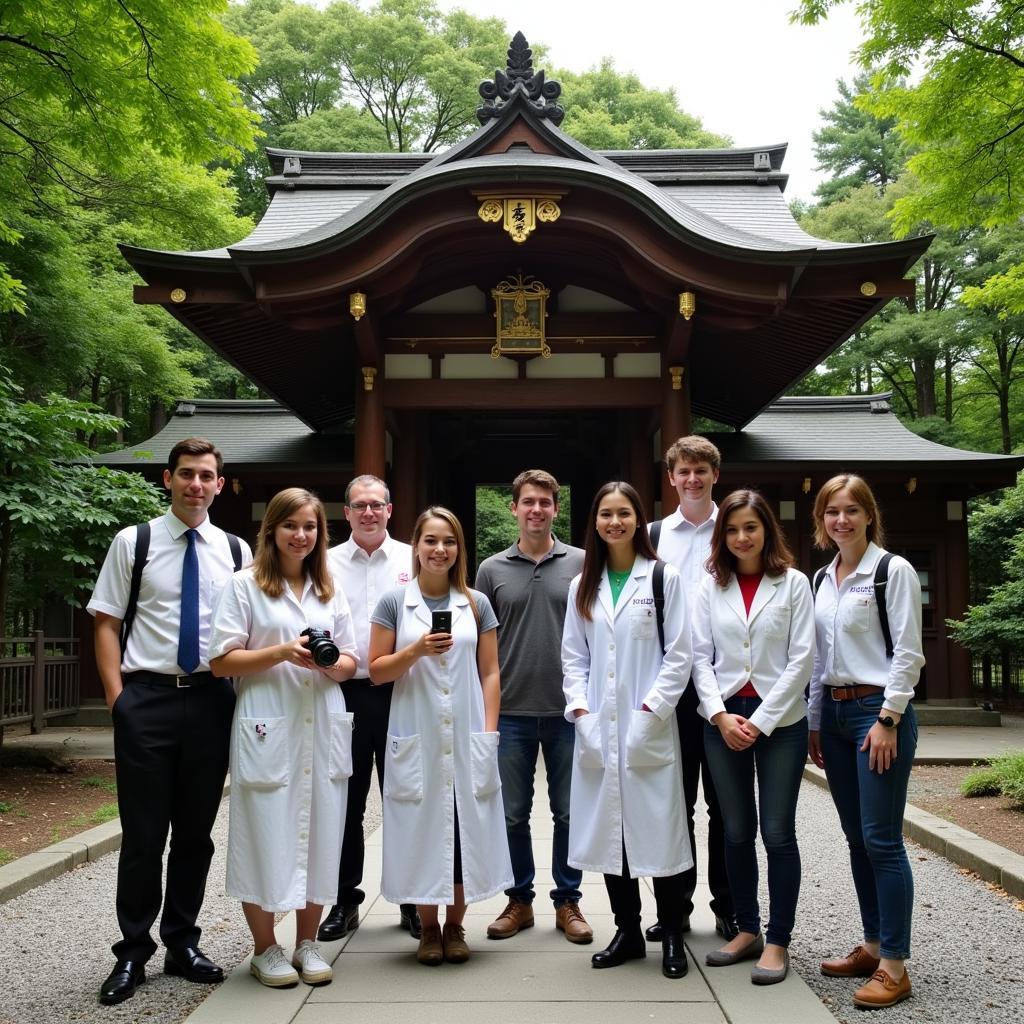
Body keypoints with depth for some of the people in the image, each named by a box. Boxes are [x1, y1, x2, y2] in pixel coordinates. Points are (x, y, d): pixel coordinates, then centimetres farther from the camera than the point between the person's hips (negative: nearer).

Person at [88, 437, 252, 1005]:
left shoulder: (237, 551, 7)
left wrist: (244, 693, 1)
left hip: (212, 701, 3)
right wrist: (116, 694, -7)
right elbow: (107, 623, 1)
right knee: (143, 833, 3)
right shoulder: (133, 542, 1)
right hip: (147, 699, -2)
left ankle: (183, 943, 27)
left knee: (197, 831, 12)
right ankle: (132, 953, 19)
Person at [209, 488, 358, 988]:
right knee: (266, 832, 0)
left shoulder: (330, 590, 15)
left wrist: (332, 664, -8)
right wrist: (282, 653, -17)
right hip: (268, 729, -4)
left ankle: (306, 943, 21)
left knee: (320, 832, 7)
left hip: (323, 727, 4)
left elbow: (351, 660, 15)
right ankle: (265, 948, 16)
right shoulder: (244, 585, 0)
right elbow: (221, 661, -5)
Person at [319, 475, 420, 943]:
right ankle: (345, 902, 22)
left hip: (400, 693, -1)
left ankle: (412, 900, 20)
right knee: (346, 804, 9)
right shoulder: (327, 564, 7)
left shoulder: (413, 560, 4)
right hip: (345, 694, 1)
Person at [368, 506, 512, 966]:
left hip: (467, 738, 1)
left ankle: (455, 926, 20)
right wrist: (416, 651, -15)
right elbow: (376, 670, 1)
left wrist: (489, 730, 0)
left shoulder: (476, 604, 7)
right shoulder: (395, 602, 2)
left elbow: (490, 672, 8)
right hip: (416, 737, -1)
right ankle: (428, 928, 19)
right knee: (423, 828, 4)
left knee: (466, 827, 4)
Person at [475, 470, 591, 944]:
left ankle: (567, 902, 22)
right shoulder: (492, 570, 4)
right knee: (513, 813, 9)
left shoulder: (581, 564, 1)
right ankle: (519, 900, 24)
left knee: (569, 812, 8)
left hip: (567, 710, -1)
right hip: (512, 712, 1)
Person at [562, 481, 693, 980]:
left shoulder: (663, 578, -1)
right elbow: (574, 656, 11)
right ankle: (627, 931, 22)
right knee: (608, 828, 8)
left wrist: (649, 712, -12)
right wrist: (580, 710, -2)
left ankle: (671, 936, 15)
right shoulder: (583, 586, 11)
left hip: (648, 728, -4)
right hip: (597, 730, 4)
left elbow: (678, 655, -4)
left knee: (658, 827, 0)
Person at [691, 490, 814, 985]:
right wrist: (721, 716, -11)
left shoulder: (793, 584, -1)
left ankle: (778, 942, 12)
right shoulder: (710, 587, 5)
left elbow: (801, 659, -6)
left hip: (780, 720, -2)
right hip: (723, 719, 3)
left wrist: (760, 722, -11)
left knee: (777, 833, 1)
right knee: (736, 832, 9)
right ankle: (748, 930, 24)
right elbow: (700, 657, 3)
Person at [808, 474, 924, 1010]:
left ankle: (894, 965, 2)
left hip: (877, 710, -7)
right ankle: (873, 945, 22)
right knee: (857, 837, 12)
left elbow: (908, 653, -11)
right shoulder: (823, 579, 12)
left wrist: (887, 720, -16)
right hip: (833, 712, 7)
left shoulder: (894, 571, -7)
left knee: (882, 839, -6)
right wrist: (814, 722, 13)